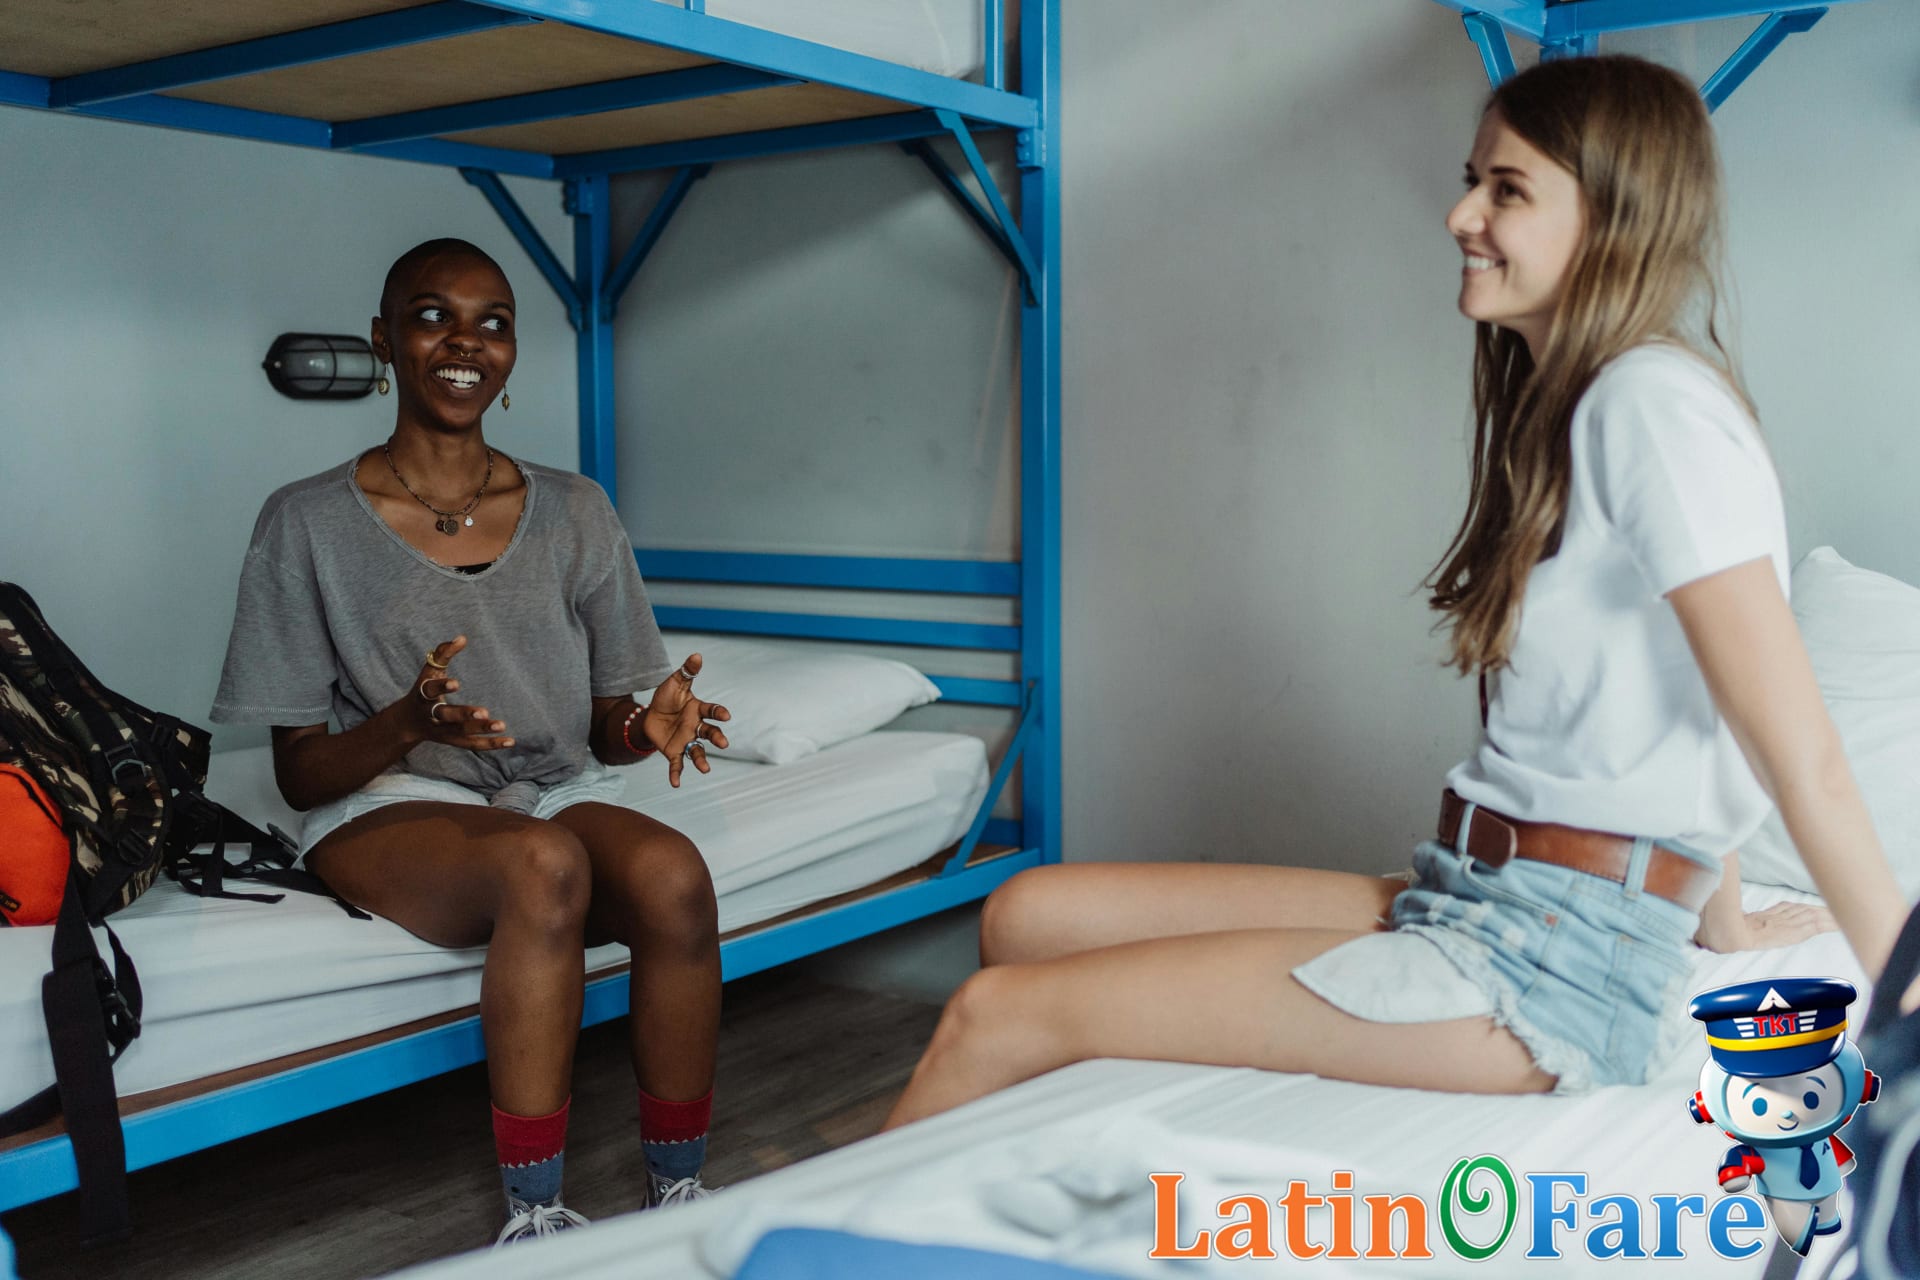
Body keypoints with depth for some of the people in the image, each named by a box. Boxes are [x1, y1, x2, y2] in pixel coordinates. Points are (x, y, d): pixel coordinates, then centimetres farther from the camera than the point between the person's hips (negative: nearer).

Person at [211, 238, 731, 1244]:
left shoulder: (576, 513, 7)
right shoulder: (309, 525, -2)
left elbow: (605, 730, 10)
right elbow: (300, 775, -3)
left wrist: (646, 729, -15)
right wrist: (409, 723, -25)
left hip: (556, 792, 3)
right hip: (385, 810, -3)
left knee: (672, 872, -31)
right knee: (542, 862, -36)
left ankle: (677, 1192, -17)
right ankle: (534, 1215, -28)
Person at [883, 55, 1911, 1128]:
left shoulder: (1656, 401, -15)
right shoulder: (1557, 404, 16)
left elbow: (1807, 761, -16)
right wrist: (1720, 923, 25)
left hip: (1559, 965, -9)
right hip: (1460, 903, 9)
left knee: (1004, 1012, -13)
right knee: (1030, 914, 2)